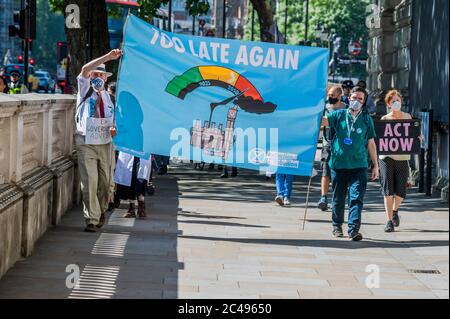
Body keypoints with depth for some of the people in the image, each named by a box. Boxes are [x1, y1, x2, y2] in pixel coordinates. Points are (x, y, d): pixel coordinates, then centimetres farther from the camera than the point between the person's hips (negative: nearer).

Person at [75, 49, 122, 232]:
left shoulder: (108, 97, 15)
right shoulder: (85, 90, 3)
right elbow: (85, 69, -16)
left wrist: (113, 129, -1)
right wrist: (108, 57, -22)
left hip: (105, 144, 4)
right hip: (86, 144, -4)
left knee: (105, 181, 9)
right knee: (89, 181, -11)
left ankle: (101, 212, 29)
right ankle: (92, 219, -9)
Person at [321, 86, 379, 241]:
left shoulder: (367, 119, 8)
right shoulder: (339, 115, 6)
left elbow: (371, 143, 12)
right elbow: (323, 120, -8)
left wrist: (376, 165, 11)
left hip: (359, 166, -1)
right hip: (338, 163, 1)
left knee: (356, 198, -12)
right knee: (338, 198, 12)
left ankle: (354, 229, -17)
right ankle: (337, 226, 29)